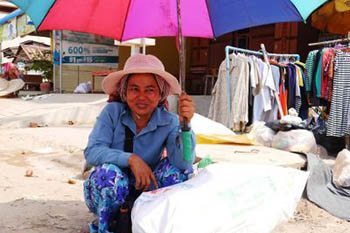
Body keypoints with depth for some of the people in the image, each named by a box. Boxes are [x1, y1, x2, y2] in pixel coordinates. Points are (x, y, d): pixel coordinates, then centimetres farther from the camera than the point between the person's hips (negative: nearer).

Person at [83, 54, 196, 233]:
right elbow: (92, 152, -24)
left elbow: (183, 164, -25)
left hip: (146, 193, 1)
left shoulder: (169, 122, -13)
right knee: (109, 172, -33)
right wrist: (131, 159, -35)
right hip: (109, 191, -1)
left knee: (176, 170, -22)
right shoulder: (112, 112, -15)